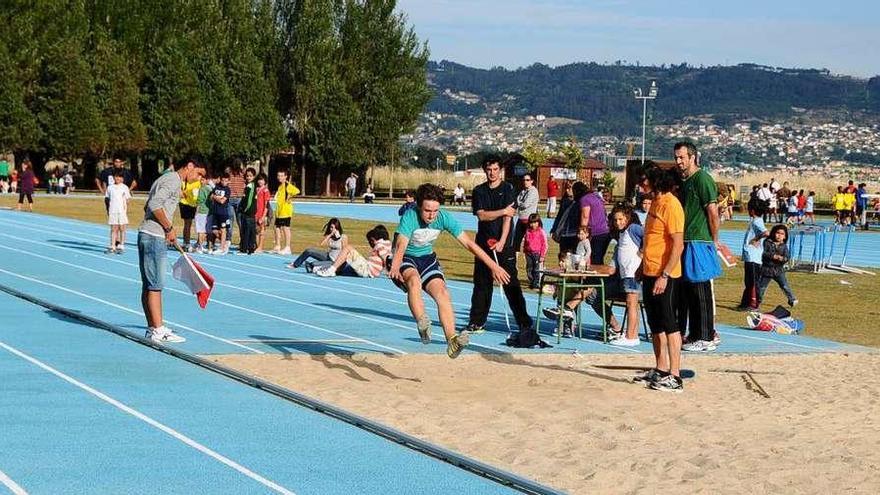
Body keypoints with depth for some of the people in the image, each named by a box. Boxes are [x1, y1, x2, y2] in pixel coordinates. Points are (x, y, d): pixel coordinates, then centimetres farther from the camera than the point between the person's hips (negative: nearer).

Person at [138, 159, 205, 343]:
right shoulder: (173, 180, -12)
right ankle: (158, 330, -7)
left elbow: (149, 206, 22)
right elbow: (155, 205, -24)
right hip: (154, 238, -10)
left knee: (148, 285, 11)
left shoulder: (169, 179, 19)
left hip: (147, 234, 10)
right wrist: (169, 228, -15)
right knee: (155, 285, -8)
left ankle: (153, 328, 15)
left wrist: (167, 229, 17)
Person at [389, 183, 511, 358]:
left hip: (427, 258, 4)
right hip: (406, 259, -4)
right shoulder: (410, 217, -27)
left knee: (442, 293, -16)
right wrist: (395, 267, -61)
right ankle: (422, 325, -45)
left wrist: (493, 265, -14)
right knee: (414, 280, -36)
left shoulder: (444, 218, -15)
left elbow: (468, 243, -11)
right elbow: (401, 246, -40)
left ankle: (452, 341, -23)